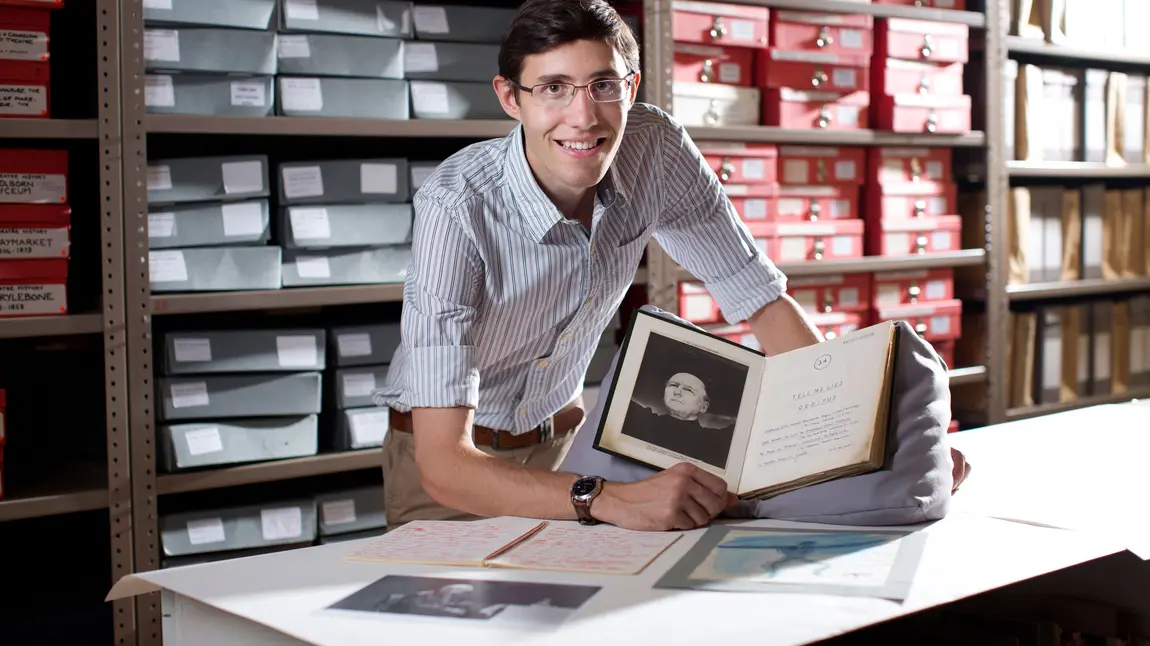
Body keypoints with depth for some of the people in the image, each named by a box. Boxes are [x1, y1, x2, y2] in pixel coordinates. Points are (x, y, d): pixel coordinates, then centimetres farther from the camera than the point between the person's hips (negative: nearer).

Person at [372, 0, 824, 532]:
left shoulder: (656, 147, -17)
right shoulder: (456, 207, -31)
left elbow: (762, 300, -6)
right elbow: (444, 463, -37)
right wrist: (608, 500, -50)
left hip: (561, 438, 4)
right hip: (452, 463, -4)